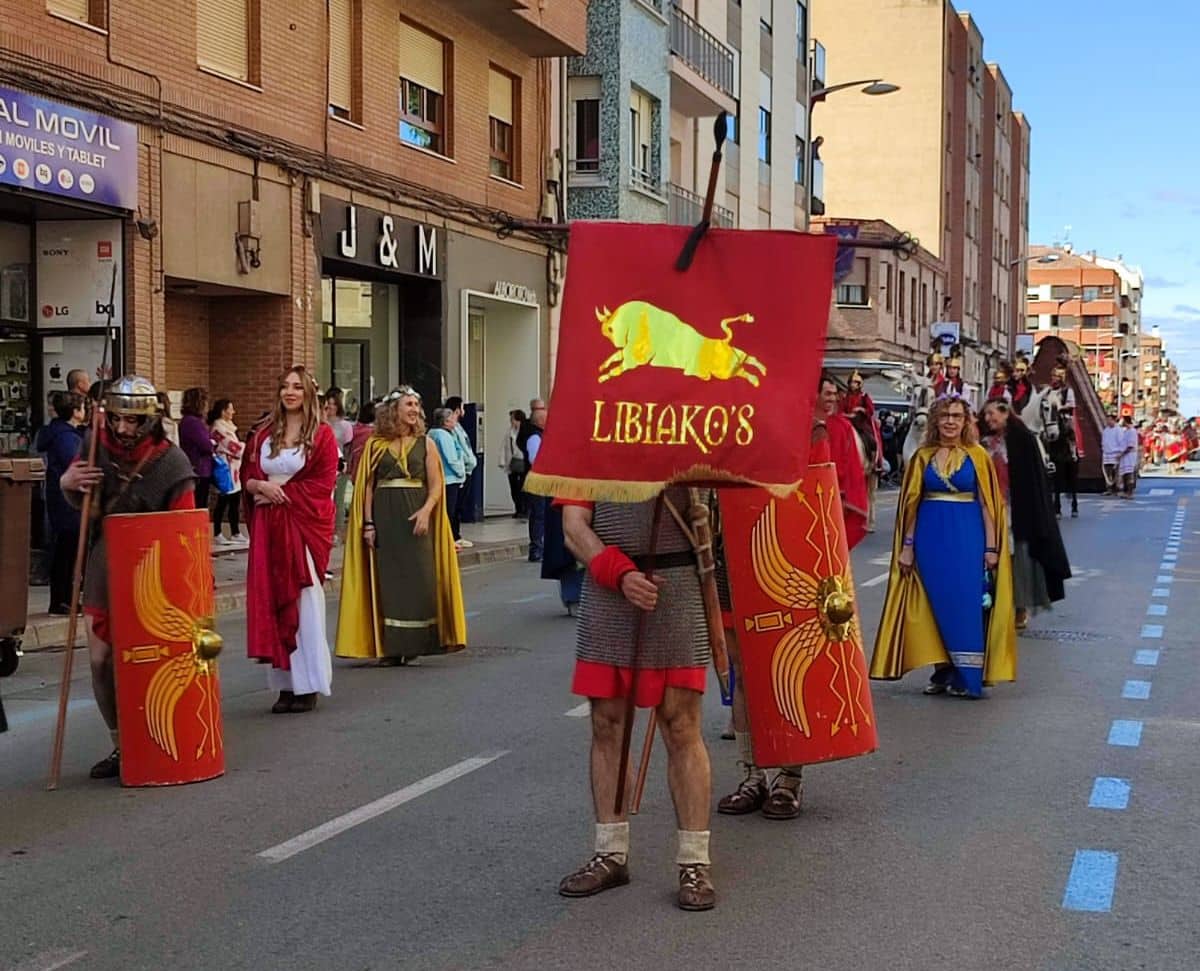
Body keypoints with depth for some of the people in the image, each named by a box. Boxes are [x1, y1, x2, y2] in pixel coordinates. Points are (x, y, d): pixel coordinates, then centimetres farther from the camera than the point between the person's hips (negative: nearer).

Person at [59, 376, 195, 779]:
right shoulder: (96, 445, -1)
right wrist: (68, 484, -8)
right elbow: (85, 504, 15)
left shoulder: (171, 463, -14)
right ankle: (122, 745, 20)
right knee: (102, 660, 6)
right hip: (104, 571, 5)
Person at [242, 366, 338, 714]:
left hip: (305, 525, -4)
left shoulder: (322, 435, 0)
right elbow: (246, 476, 12)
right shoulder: (263, 434, 12)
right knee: (271, 602, 2)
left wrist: (282, 491, -11)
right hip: (268, 526, 4)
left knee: (304, 604, -3)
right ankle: (286, 684, 8)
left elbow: (322, 484, -7)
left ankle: (308, 686, 2)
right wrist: (261, 486, -9)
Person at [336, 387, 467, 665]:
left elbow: (436, 485, 2)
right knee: (388, 580, 1)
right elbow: (367, 486, 5)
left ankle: (414, 643, 4)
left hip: (416, 518, 0)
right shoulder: (375, 445, 6)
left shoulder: (425, 443, 6)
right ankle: (390, 647, 6)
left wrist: (426, 510, -15)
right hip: (384, 517, 0)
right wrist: (368, 523, -3)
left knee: (418, 578, -3)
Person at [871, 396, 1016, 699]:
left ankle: (966, 676, 3)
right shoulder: (923, 457, 8)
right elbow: (911, 504, 9)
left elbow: (987, 504, 0)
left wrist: (991, 547, -5)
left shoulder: (977, 456, 2)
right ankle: (942, 671, 13)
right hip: (931, 537, 2)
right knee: (935, 604, 4)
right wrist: (907, 545, 3)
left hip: (967, 537, -2)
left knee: (966, 603, -3)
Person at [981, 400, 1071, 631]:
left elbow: (1035, 479, -7)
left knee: (1019, 557, 0)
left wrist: (1033, 515, -12)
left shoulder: (1024, 440, -5)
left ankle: (1022, 607, 10)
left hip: (1018, 512, -4)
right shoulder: (986, 443, 10)